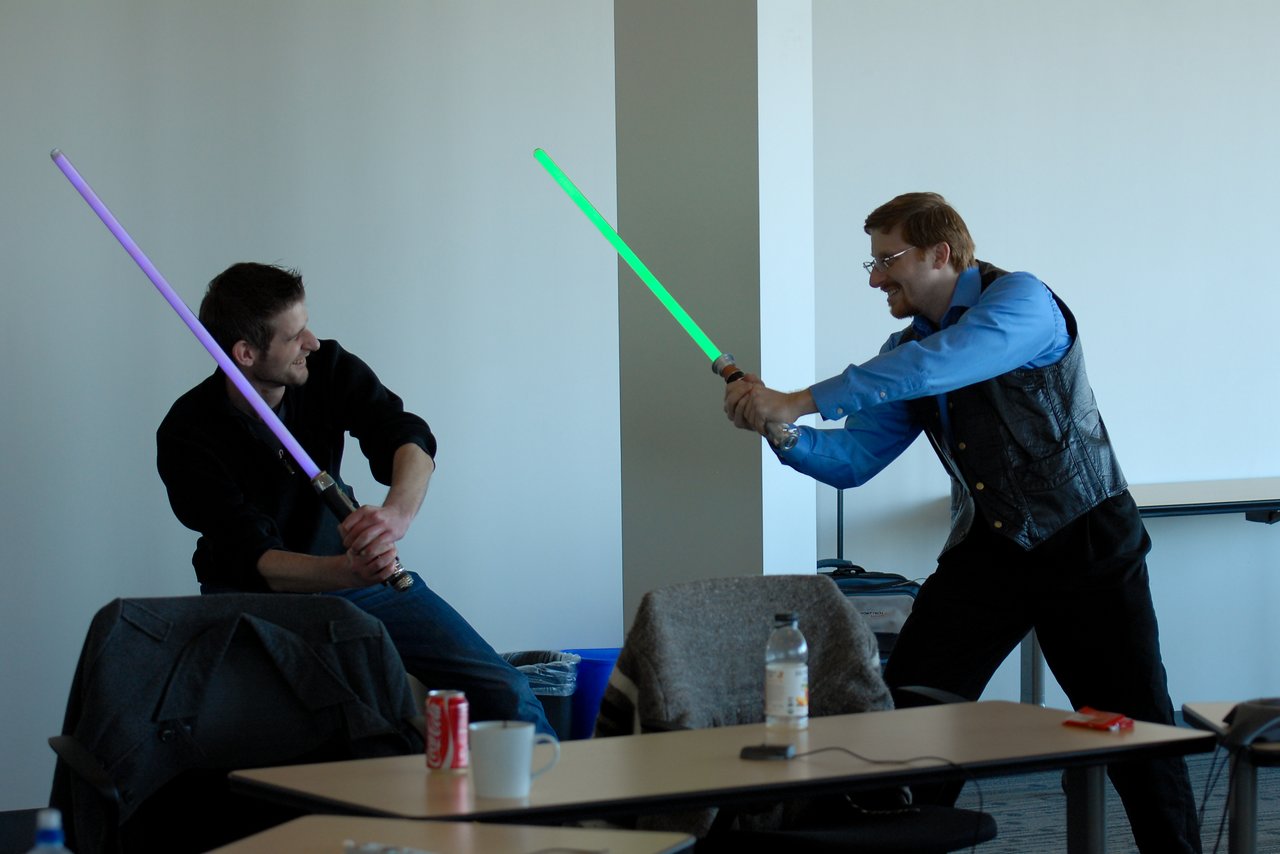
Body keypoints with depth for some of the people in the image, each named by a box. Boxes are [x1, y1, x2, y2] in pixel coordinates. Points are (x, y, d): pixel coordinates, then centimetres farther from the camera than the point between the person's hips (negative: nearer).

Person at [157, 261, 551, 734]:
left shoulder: (327, 368, -7)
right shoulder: (186, 437, -18)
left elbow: (408, 438, -22)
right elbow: (252, 561, -25)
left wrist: (397, 512, -46)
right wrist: (349, 571, -45)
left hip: (359, 570, 3)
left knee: (504, 693, -11)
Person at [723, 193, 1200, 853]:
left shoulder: (1021, 300, -15)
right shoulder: (906, 351, 8)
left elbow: (937, 365, -32)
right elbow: (851, 459, 5)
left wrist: (801, 401, -33)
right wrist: (780, 433, -15)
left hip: (1084, 543, -6)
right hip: (987, 548, 6)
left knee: (1136, 726, 0)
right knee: (904, 710, -4)